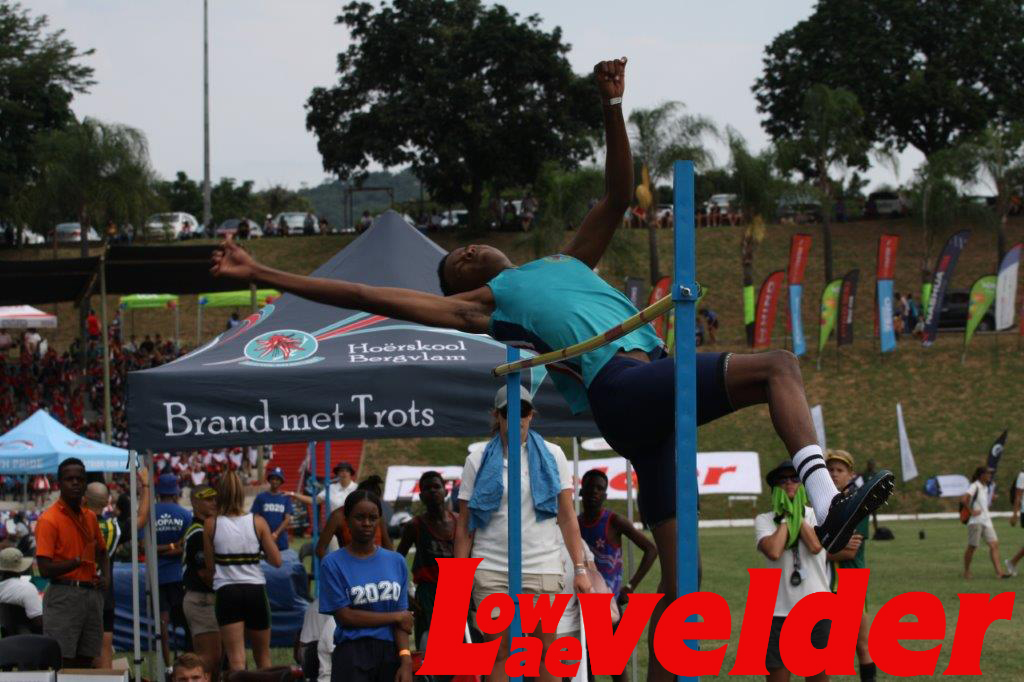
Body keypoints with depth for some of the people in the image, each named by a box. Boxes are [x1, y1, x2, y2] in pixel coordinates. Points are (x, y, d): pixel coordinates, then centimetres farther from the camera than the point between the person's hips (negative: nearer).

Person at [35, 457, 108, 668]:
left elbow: (101, 554, 26)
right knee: (63, 661, -9)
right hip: (64, 596, -7)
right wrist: (78, 561, -20)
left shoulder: (90, 517, 13)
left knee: (86, 659, 8)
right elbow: (45, 569, -14)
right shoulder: (49, 519, -8)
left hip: (92, 593, 7)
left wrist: (105, 577, 7)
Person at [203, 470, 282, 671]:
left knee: (236, 660, -5)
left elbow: (210, 566, 2)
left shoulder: (211, 525, -4)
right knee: (263, 656, 19)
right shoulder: (257, 522, -3)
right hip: (255, 590, 2)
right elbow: (276, 561, -2)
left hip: (226, 592, -2)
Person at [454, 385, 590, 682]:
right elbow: (464, 527, 7)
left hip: (542, 568, 0)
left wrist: (580, 568, -1)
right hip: (490, 570, 0)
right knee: (499, 654, -1)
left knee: (546, 653, -2)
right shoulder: (478, 461, 7)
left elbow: (567, 518, 6)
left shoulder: (552, 456, 8)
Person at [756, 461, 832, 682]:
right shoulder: (764, 520, 2)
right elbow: (773, 551, -18)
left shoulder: (816, 515, 7)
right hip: (778, 611, -1)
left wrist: (797, 515, -4)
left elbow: (815, 546, -13)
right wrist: (786, 518, -6)